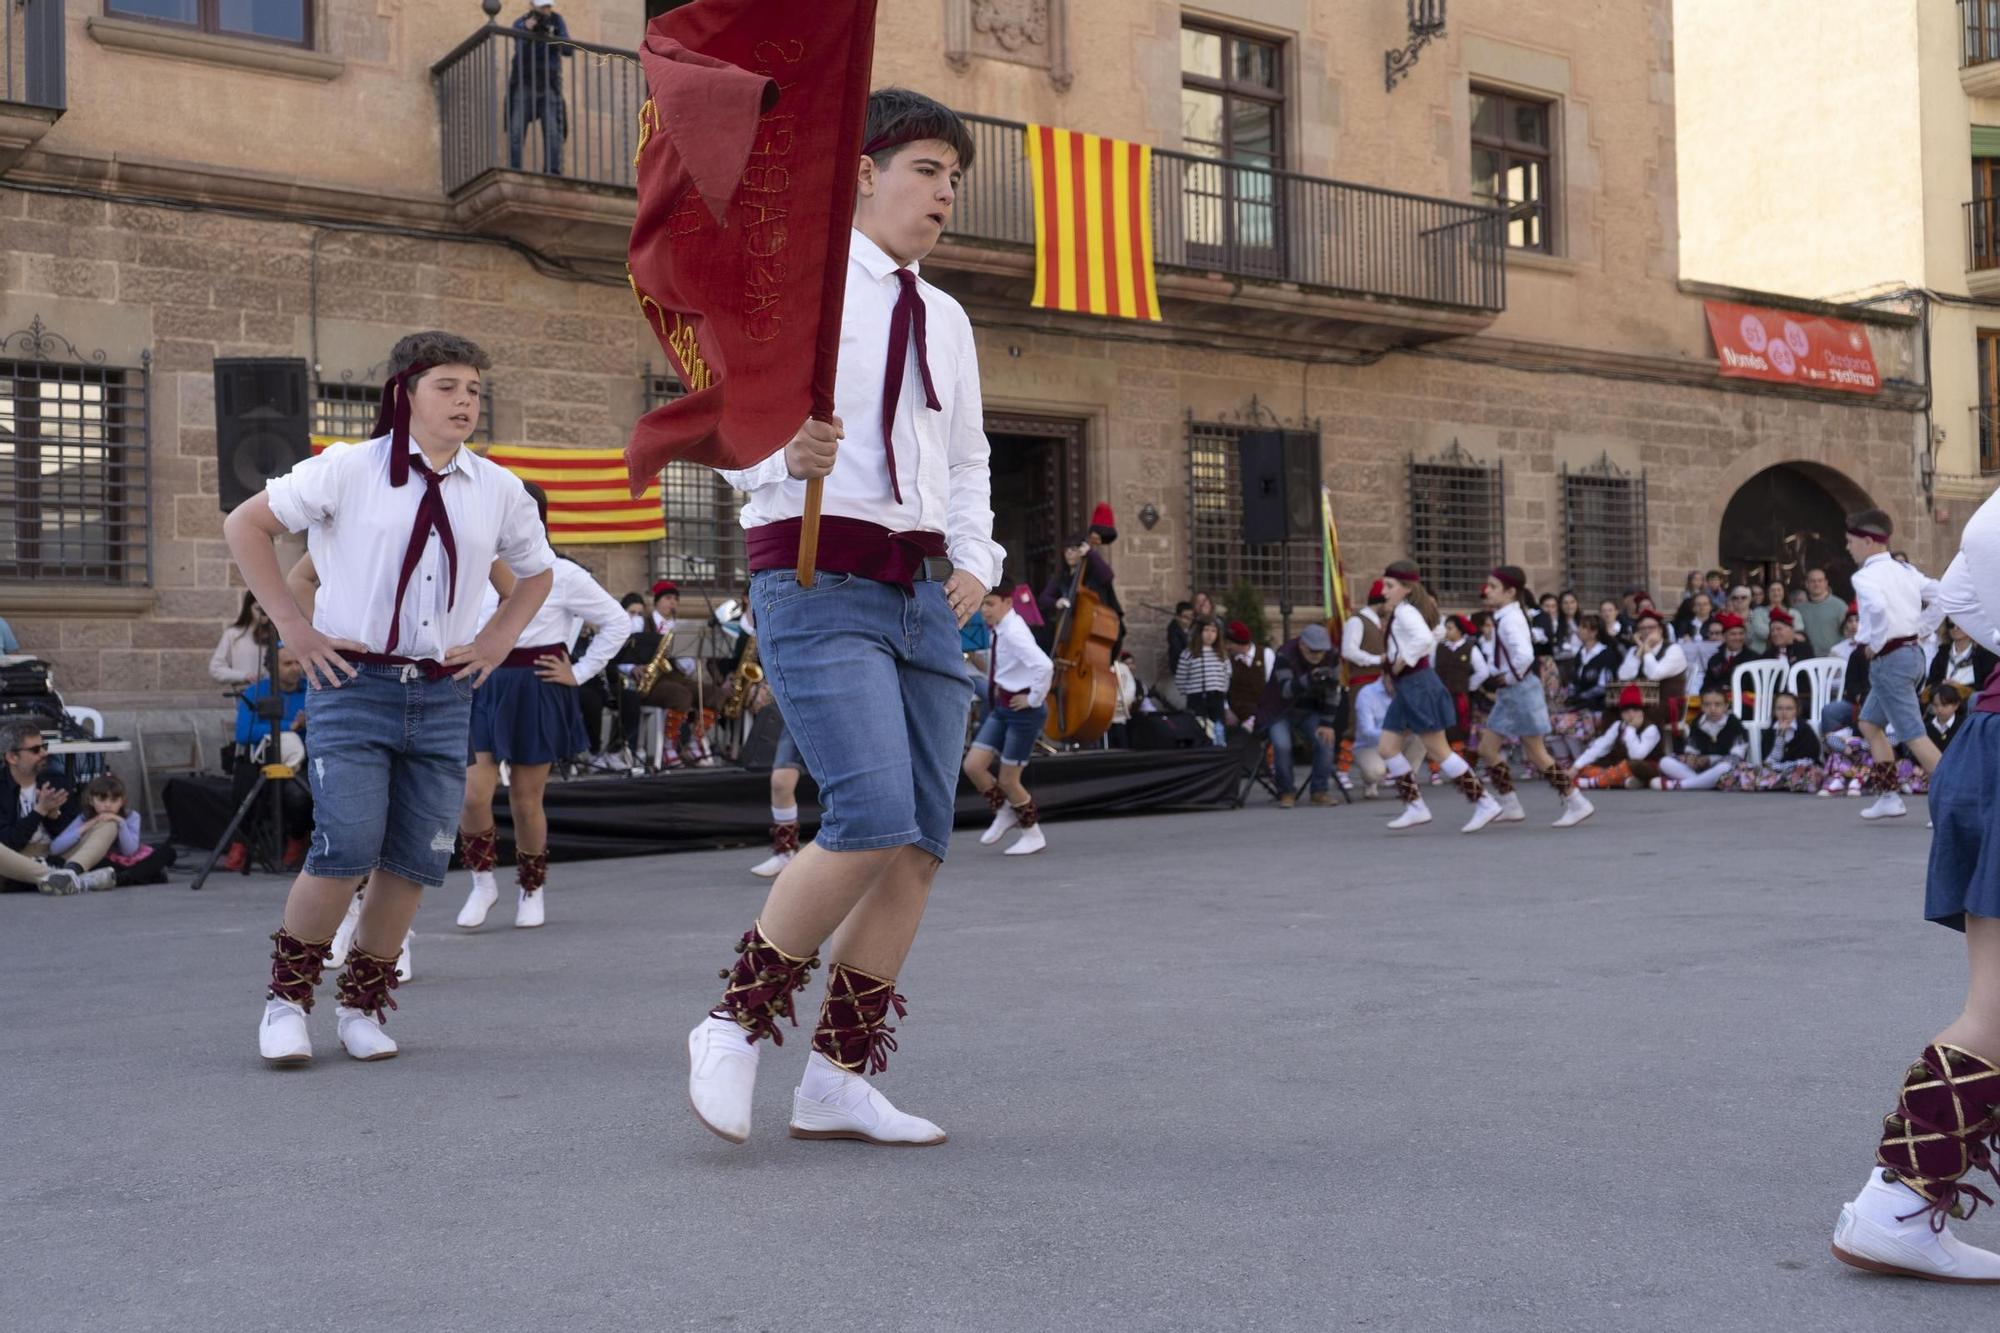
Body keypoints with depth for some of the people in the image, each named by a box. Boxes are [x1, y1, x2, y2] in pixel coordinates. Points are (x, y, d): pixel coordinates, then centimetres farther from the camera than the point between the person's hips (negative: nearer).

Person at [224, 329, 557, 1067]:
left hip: (443, 697, 4)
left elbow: (538, 571, 24)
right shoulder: (350, 469, -3)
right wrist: (293, 626, -3)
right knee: (346, 848, -13)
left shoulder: (498, 489, 8)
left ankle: (362, 1005, 20)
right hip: (354, 684, -4)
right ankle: (287, 997, 8)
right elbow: (244, 525, 3)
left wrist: (497, 640, 9)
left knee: (416, 861, 3)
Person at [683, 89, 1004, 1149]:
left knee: (924, 840, 1)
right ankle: (737, 1024, 1)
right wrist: (787, 455, -29)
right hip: (818, 578, -7)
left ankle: (839, 1080, 12)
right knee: (873, 820, -20)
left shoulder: (946, 320, 20)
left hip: (923, 592, 7)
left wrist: (976, 559, 12)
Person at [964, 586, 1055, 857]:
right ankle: (1004, 812, 24)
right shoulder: (999, 630, 6)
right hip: (1002, 706, 8)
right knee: (973, 766, 2)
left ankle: (1033, 835, 21)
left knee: (1008, 780, 1)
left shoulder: (1013, 633, -21)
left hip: (1022, 710, -8)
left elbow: (1044, 666, -35)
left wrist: (1034, 699, -23)